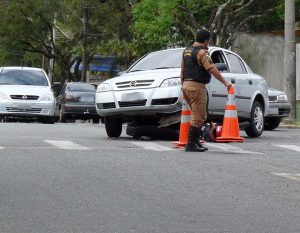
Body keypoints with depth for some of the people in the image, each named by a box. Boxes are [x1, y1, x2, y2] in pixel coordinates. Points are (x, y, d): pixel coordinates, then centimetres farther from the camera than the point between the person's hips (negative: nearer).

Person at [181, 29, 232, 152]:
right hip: (197, 86, -9)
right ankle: (191, 144, -8)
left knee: (200, 116, 18)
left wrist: (183, 86, 27)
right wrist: (225, 82, -13)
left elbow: (182, 70, 20)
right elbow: (212, 69, -18)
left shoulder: (187, 51, 15)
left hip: (186, 85, 9)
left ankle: (195, 141, 18)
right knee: (198, 117, -6)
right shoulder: (202, 52, -12)